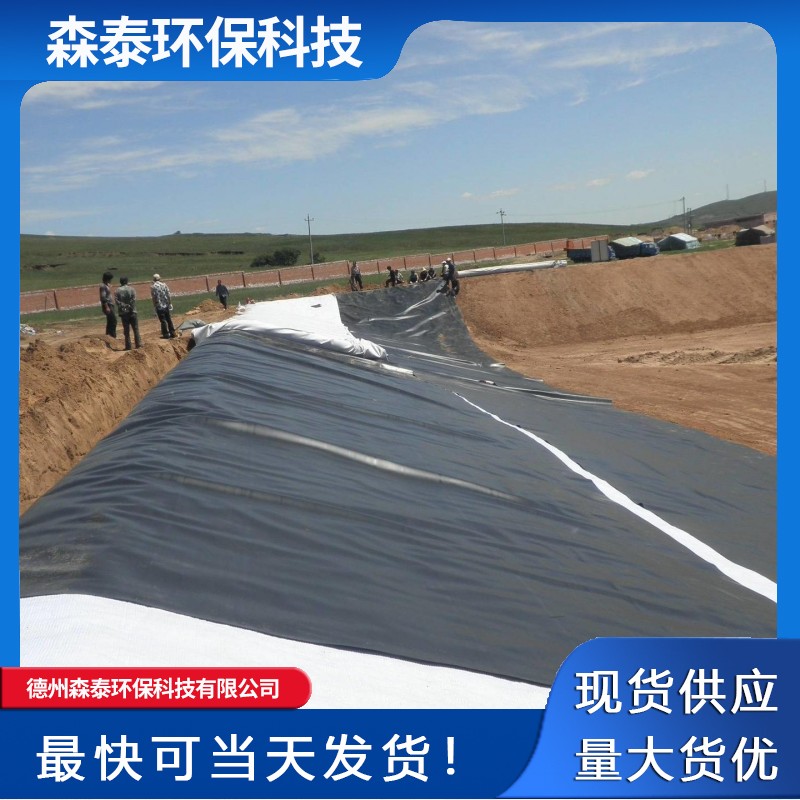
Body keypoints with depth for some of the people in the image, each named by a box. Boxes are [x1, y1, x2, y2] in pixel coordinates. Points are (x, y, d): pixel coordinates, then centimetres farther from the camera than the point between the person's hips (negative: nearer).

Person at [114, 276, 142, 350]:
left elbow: (117, 301, -9)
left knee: (126, 330, 6)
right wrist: (132, 308, -9)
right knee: (135, 329, 5)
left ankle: (128, 346, 5)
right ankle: (138, 344, 3)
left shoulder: (117, 291, 3)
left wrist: (122, 307, -10)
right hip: (132, 312, -1)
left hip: (123, 312, 1)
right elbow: (133, 300, -11)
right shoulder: (131, 289, -1)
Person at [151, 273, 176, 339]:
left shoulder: (153, 287, -8)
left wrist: (155, 306, -1)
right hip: (167, 305, 3)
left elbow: (154, 298, -10)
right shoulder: (164, 285, 1)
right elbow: (169, 296, 0)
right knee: (169, 319, 11)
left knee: (163, 321, 2)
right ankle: (172, 333, 14)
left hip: (159, 306, -3)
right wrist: (170, 304, 7)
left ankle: (166, 334, 5)